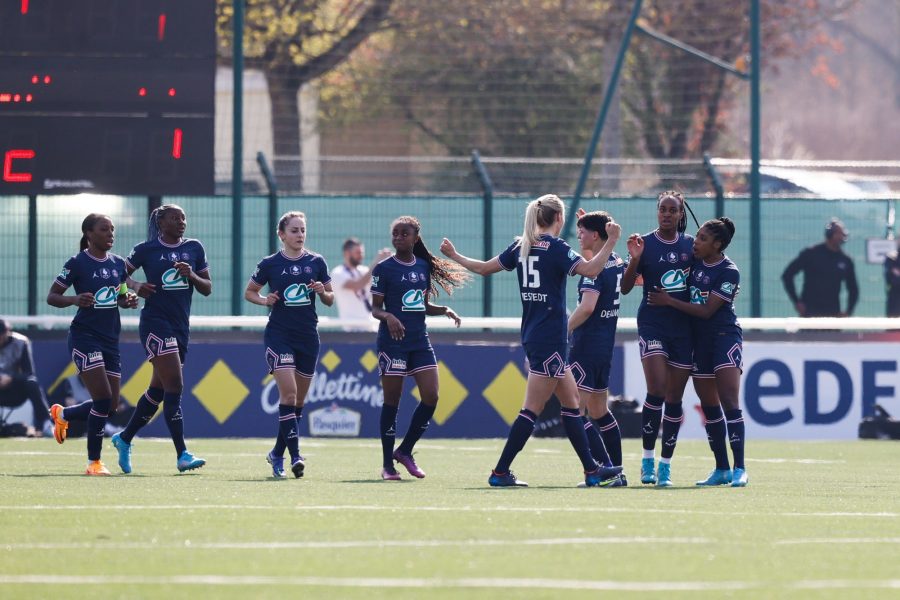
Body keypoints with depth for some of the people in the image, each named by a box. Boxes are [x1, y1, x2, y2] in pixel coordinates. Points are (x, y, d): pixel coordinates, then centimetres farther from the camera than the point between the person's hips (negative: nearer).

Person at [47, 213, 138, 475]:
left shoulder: (118, 263, 9)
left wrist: (128, 300, -1)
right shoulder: (77, 263, -8)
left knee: (111, 405, 6)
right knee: (103, 398, -15)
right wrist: (75, 299, -24)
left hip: (111, 339, 7)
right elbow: (51, 297, -5)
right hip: (85, 337, -7)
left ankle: (62, 414, 34)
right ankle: (94, 461, -3)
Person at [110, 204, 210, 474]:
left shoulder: (194, 248, 9)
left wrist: (191, 275, -10)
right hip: (155, 322, -6)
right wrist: (137, 287, -12)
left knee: (158, 389, 13)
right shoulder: (146, 250, -1)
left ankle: (124, 438, 31)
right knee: (174, 386, -16)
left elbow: (207, 289, 9)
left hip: (181, 325, 6)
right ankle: (182, 454, -18)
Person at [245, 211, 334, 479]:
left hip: (308, 336, 3)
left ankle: (277, 454, 22)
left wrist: (323, 292, -10)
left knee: (298, 400, 8)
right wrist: (264, 300, -9)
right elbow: (249, 292, 11)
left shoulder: (316, 262, 6)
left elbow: (330, 300, 12)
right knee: (288, 392, -17)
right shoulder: (270, 264, 0)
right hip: (279, 334, -3)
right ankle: (295, 456, -20)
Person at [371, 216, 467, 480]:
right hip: (393, 340, -5)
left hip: (420, 340, 5)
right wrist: (388, 316, -25)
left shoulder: (423, 267, 11)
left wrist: (444, 310, 1)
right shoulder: (384, 269, -4)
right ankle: (387, 465, 6)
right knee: (392, 401, -2)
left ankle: (405, 451, 15)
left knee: (431, 397, -2)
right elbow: (375, 308, -4)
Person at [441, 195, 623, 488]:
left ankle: (592, 470, 14)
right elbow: (591, 270, -25)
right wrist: (611, 241, -18)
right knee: (532, 409, -6)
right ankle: (500, 472, -6)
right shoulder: (556, 247, -13)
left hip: (533, 335, 9)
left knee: (571, 401, 12)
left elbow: (484, 268, 16)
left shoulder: (521, 246, 8)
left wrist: (454, 255, 30)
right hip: (551, 339, -9)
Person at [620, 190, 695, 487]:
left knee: (674, 398, 4)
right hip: (652, 324, -3)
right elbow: (625, 287, -6)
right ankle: (648, 457, -3)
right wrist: (634, 259, -21)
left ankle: (666, 464, 11)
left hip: (684, 326, 3)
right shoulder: (645, 243, -2)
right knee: (656, 390, -17)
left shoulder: (690, 245, 7)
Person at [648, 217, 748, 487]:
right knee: (709, 405, 8)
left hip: (725, 335, -7)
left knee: (729, 400, -16)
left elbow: (707, 310, -16)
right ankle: (722, 469, 14)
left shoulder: (729, 272, -14)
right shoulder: (695, 260, 6)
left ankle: (739, 469, -18)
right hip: (699, 338, 7)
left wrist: (668, 301, -11)